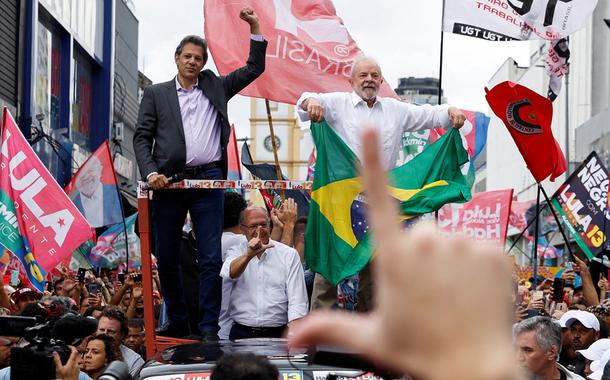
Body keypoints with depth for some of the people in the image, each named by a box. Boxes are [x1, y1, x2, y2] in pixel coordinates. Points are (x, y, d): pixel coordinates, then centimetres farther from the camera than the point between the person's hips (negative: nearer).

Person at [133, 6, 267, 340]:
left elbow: (254, 68, 18)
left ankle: (209, 327, -1)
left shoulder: (215, 87, 16)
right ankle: (177, 322, 19)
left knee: (211, 259, -5)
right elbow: (142, 137, 6)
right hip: (169, 181, 0)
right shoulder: (156, 94, 12)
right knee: (165, 257, 6)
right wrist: (150, 172, -10)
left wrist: (255, 28, 9)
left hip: (208, 180, 0)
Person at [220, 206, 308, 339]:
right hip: (241, 333, 0)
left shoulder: (289, 254, 8)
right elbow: (230, 274, -13)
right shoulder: (236, 252, 11)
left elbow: (297, 301, 1)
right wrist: (248, 255, -31)